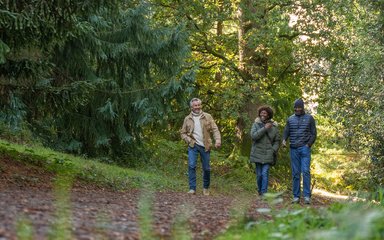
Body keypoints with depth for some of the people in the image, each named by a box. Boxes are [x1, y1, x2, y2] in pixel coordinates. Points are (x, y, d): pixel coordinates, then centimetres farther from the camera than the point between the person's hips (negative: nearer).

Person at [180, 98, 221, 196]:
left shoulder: (207, 117, 3)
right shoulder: (187, 119, 7)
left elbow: (215, 129, -5)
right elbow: (183, 133, 11)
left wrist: (218, 139, -22)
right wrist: (189, 140, -7)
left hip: (205, 146, 0)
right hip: (193, 146, 0)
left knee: (206, 168, 4)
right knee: (191, 165, -15)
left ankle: (206, 188, 23)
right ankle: (192, 188, -10)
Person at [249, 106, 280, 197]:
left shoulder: (273, 126, 2)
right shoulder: (256, 124, -1)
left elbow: (277, 141, 9)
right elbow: (253, 136, -16)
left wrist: (273, 150, -5)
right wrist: (264, 128, -19)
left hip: (267, 154, 0)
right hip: (257, 153, 0)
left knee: (265, 173, -10)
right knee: (259, 174, 6)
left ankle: (264, 193, -9)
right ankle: (260, 190, 26)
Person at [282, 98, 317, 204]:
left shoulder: (309, 118, 5)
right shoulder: (290, 119, 12)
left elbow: (314, 134, 3)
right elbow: (286, 132, 9)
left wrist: (308, 145, -9)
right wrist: (284, 140, -12)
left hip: (305, 148, -3)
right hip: (293, 149, 3)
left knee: (305, 171, -13)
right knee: (295, 173, 3)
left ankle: (307, 196, -12)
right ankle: (296, 196, 6)